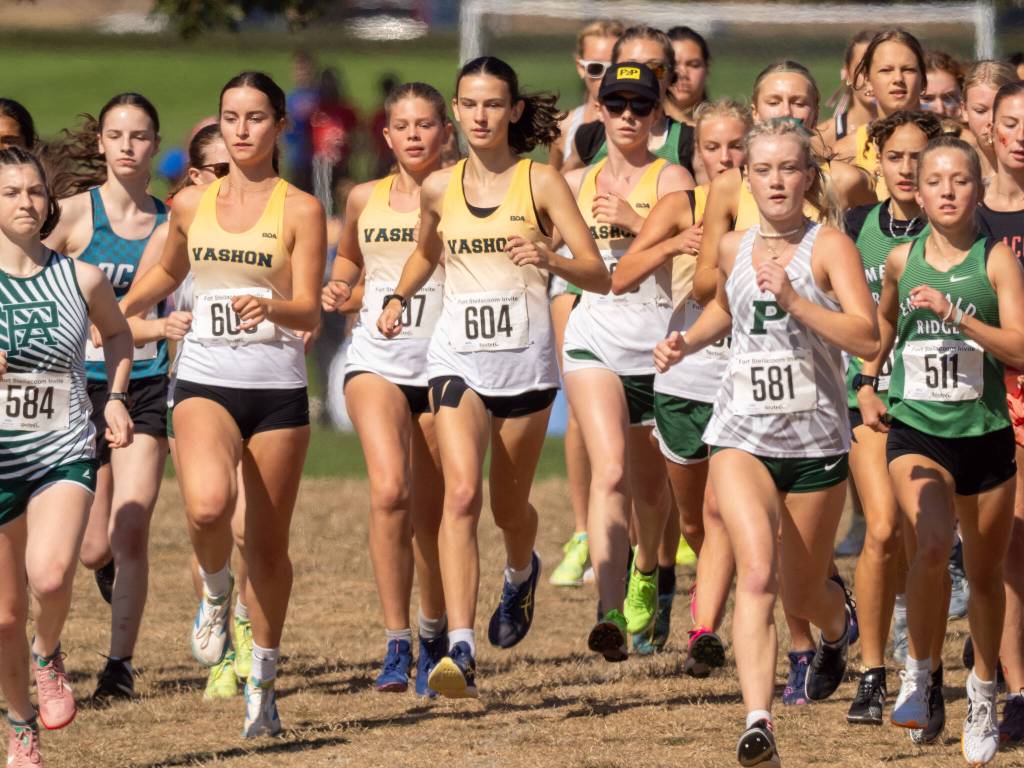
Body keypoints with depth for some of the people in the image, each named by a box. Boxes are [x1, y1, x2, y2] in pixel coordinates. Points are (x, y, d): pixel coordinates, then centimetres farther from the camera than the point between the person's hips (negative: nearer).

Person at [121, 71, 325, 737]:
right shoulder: (191, 205, 9)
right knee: (208, 506, -28)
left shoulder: (300, 210, -1)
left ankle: (264, 682, 21)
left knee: (269, 543, 4)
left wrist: (270, 307, -28)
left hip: (278, 388, -1)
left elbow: (310, 312, -8)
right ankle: (216, 590, 5)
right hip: (206, 382, 1)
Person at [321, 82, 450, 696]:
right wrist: (338, 289, 5)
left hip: (441, 362, -1)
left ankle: (434, 634, 31)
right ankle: (396, 642, -20)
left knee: (432, 514, 7)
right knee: (389, 489, -22)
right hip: (377, 361, 1)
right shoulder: (365, 200, 9)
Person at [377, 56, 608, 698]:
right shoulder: (439, 189, 7)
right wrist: (399, 298, 12)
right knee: (462, 493, -20)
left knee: (509, 505, 13)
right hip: (458, 356, 1)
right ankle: (461, 651, -29)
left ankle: (522, 571, 52)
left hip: (525, 359, -1)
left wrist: (552, 260, -27)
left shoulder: (541, 182, -3)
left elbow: (600, 277, -8)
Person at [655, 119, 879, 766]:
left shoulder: (829, 246, -7)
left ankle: (838, 627, 52)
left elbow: (868, 339, -19)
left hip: (815, 441, -2)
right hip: (743, 437, 2)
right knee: (757, 574, -22)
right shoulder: (733, 249, 7)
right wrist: (687, 341, 12)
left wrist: (794, 301, -27)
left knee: (802, 592, 13)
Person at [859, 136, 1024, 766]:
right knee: (931, 546, -27)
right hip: (916, 431, 0)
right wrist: (867, 383, 17)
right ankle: (919, 672, -10)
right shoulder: (903, 260, 3)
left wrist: (956, 314, -24)